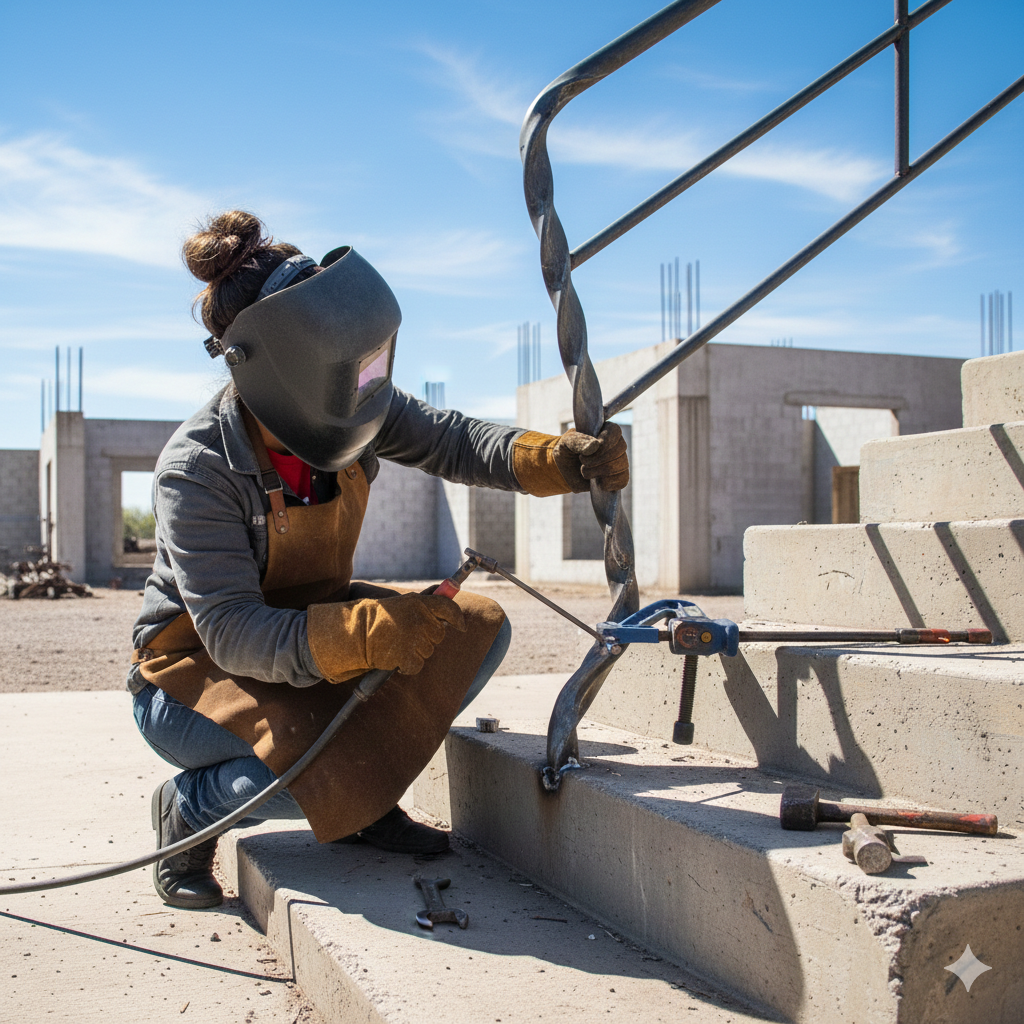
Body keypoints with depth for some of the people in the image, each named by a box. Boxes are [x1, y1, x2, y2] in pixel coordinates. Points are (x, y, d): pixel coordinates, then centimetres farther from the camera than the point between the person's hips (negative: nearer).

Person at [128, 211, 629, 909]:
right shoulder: (196, 469, -29)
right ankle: (190, 807, -1)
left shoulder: (343, 412, -12)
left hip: (311, 625, 7)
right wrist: (364, 633, -47)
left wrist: (568, 458, -25)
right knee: (324, 769, -34)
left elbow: (449, 442, -8)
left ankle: (359, 799, 5)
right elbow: (233, 634, -33)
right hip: (195, 668, -6)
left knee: (476, 628, -10)